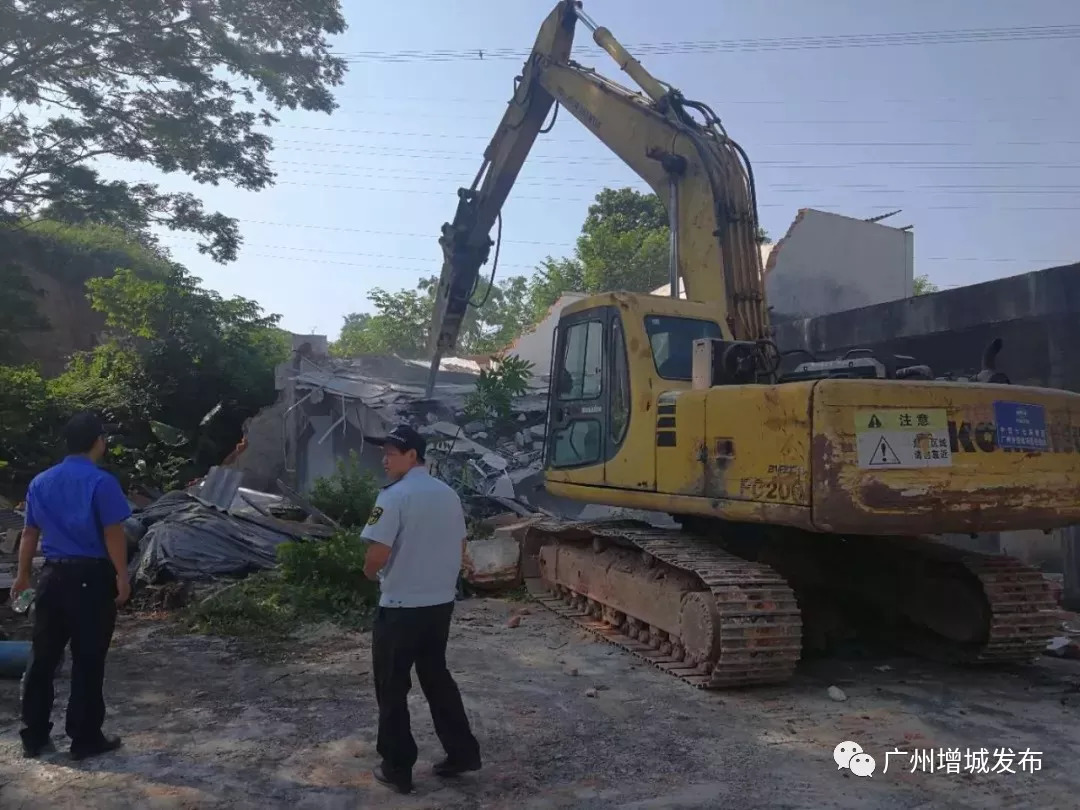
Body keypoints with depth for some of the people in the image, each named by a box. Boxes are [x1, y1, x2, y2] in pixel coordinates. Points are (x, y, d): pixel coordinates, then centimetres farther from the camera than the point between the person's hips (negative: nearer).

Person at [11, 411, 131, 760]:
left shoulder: (40, 482, 8)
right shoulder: (101, 482, -13)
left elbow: (30, 533, 16)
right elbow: (113, 534, -15)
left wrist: (22, 575, 26)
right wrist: (122, 577, -9)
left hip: (53, 575, 6)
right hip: (91, 577, -6)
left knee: (42, 659, 14)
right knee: (88, 662, 2)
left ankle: (34, 737, 22)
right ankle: (85, 739, 10)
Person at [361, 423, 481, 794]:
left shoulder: (395, 496, -17)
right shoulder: (449, 495, 5)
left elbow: (378, 555, -21)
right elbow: (459, 548, 12)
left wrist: (370, 570, 0)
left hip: (400, 607, -7)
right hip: (441, 603, 7)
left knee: (392, 687, 10)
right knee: (436, 677, 21)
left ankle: (397, 768, 20)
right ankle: (462, 752, 27)